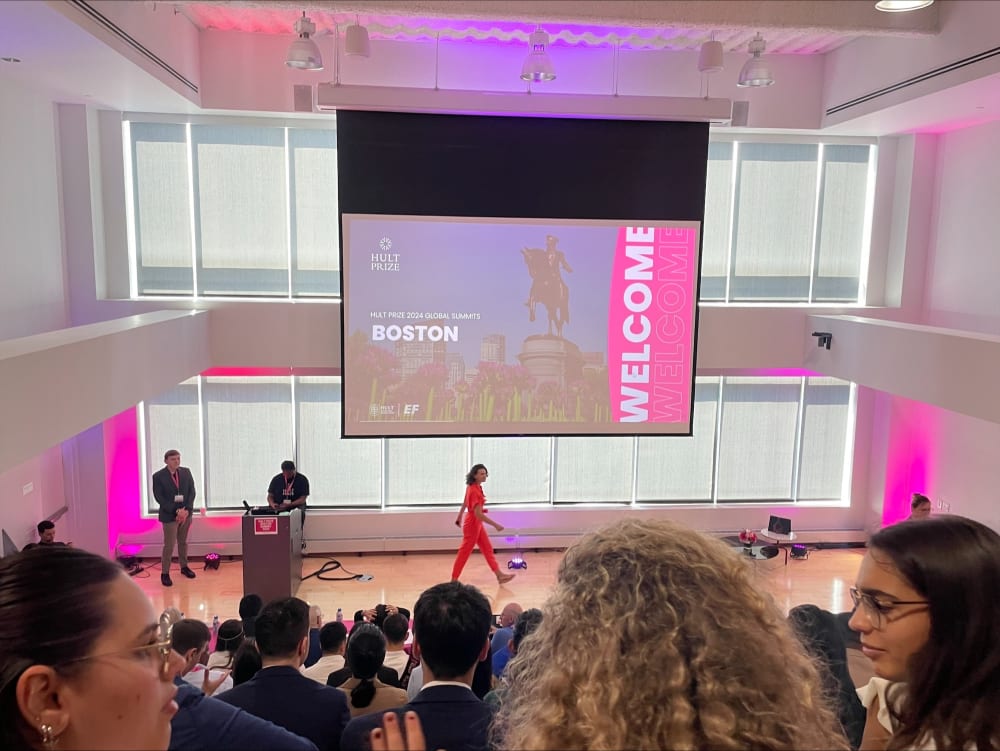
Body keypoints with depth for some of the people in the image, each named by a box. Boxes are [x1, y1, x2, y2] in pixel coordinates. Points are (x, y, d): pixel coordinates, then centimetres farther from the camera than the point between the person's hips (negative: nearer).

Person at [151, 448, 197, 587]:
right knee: (169, 546, -1)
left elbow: (192, 492, 0)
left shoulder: (186, 472, 1)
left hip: (186, 513, 4)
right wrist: (176, 511, -19)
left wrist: (186, 510, -12)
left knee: (183, 542, 16)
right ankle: (165, 573, 9)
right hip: (169, 515, -4)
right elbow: (159, 498, -13)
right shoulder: (158, 476, -9)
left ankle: (184, 566, 30)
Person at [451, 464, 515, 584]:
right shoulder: (474, 491, -28)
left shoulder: (473, 487, 2)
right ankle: (454, 580, 15)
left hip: (477, 523, 10)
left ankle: (499, 575, 21)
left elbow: (465, 504, 15)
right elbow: (478, 514, -32)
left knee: (488, 549, 14)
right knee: (464, 552, 3)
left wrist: (459, 518, 27)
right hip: (472, 524, -10)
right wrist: (495, 525, -29)